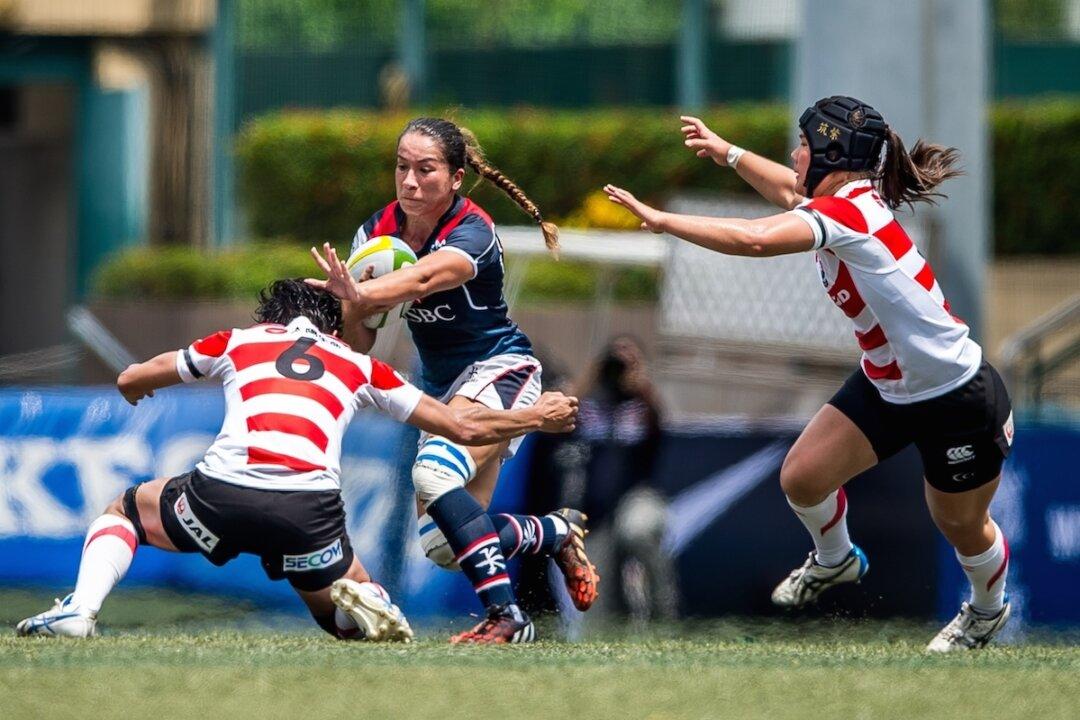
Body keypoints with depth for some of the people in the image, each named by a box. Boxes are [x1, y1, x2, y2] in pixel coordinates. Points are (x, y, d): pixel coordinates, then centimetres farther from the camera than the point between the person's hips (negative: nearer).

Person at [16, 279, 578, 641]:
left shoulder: (237, 342, 26)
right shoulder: (359, 367, 26)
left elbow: (130, 382, 38)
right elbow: (465, 427, 28)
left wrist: (137, 386, 63)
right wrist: (535, 418, 46)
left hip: (224, 491, 0)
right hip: (310, 506, 0)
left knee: (122, 511, 27)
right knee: (343, 618, 24)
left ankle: (81, 609, 0)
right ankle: (363, 606, -14)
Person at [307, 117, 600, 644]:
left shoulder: (471, 234, -23)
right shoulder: (379, 230, -4)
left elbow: (423, 278, -46)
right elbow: (358, 341, -7)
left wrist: (359, 294, -64)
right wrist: (352, 313, -31)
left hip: (500, 369, -7)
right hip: (444, 386, 7)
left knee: (434, 473, -33)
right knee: (440, 541, -2)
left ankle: (506, 617, -31)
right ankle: (555, 532, 23)